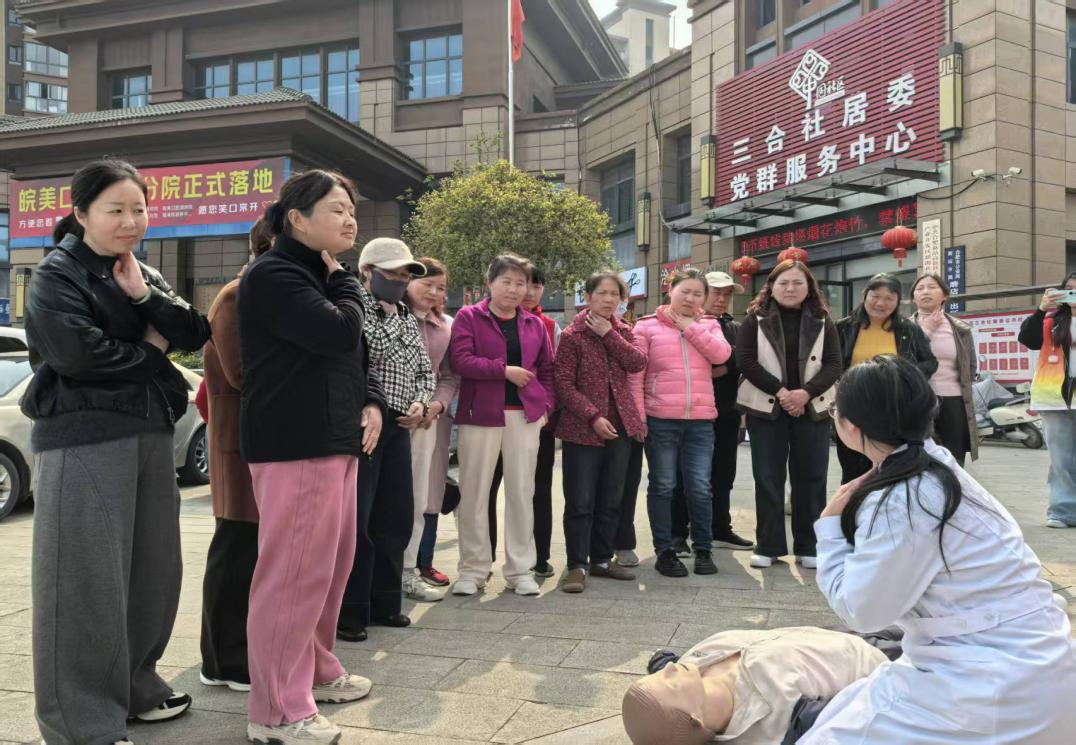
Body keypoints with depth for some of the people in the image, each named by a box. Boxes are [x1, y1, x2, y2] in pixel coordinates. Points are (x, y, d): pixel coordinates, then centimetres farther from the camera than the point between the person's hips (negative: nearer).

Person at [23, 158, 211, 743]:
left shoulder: (145, 274, 16)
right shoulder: (56, 275, -4)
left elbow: (195, 334, 4)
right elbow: (82, 354, -19)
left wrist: (143, 296, -9)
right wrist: (151, 351, -5)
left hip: (150, 433, 7)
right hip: (83, 439, -7)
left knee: (153, 568, 11)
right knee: (88, 580, -3)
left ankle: (134, 687, 29)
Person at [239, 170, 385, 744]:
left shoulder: (319, 275, 20)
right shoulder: (274, 275, -10)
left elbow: (353, 357, 23)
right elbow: (339, 333, -23)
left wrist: (370, 403, 6)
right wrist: (343, 280, -5)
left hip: (334, 439, 10)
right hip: (294, 445, -10)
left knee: (333, 562, 16)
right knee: (293, 572, -5)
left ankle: (315, 672, 32)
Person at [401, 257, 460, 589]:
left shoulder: (447, 327, 13)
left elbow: (451, 376, 13)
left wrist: (439, 404, -6)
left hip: (433, 417, 6)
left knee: (428, 492, 11)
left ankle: (422, 564, 24)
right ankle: (400, 568, 7)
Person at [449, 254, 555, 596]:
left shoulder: (535, 324, 13)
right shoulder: (468, 317, 1)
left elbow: (546, 369, 17)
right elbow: (461, 360, -12)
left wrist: (546, 405, 4)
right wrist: (505, 369, -15)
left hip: (525, 415, 3)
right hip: (480, 414, -3)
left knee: (522, 492, 6)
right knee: (474, 492, 2)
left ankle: (520, 569, 16)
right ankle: (473, 569, 14)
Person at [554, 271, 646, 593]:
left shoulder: (623, 332, 12)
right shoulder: (572, 335, -5)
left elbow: (638, 363, -6)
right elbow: (563, 383, -10)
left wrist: (608, 334, -12)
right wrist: (593, 416, -17)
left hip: (620, 427, 5)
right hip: (583, 428, -5)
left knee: (611, 500, 12)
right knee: (580, 502, -2)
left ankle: (602, 559, 24)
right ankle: (578, 565, 7)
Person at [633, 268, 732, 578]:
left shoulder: (708, 326, 14)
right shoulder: (647, 326, 3)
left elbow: (721, 354, -6)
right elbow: (635, 374, -1)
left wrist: (690, 326, -4)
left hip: (701, 421, 3)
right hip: (660, 420, -2)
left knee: (700, 488, 5)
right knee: (663, 486, 5)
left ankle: (703, 550, 20)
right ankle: (664, 551, 16)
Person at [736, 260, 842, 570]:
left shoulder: (822, 321, 7)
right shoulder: (755, 319, 2)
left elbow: (833, 364, 0)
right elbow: (746, 361, -7)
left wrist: (805, 393, -16)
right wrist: (780, 391, -17)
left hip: (812, 409, 2)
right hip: (766, 408, -1)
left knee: (811, 477, 4)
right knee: (768, 478, 2)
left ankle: (808, 546, 14)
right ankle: (768, 546, 10)